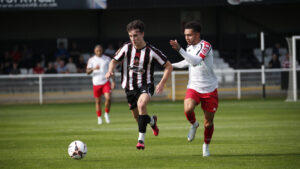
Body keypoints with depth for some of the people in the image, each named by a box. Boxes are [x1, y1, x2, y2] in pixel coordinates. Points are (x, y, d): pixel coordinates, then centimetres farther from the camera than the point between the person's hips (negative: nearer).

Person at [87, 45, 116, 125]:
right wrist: (94, 68, -23)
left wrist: (113, 81, 4)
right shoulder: (91, 60, 3)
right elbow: (87, 71, -2)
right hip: (96, 83, 0)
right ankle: (99, 118, 17)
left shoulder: (107, 59, 5)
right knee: (98, 101, 4)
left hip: (106, 82, 0)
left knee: (108, 98, -17)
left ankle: (106, 114, 4)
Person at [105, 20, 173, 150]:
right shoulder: (126, 48, -6)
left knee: (141, 104, -35)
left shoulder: (151, 51, -14)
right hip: (130, 87, 4)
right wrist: (110, 71, -15)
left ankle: (141, 139, -32)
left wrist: (162, 83, -16)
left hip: (146, 85, -4)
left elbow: (168, 66, -5)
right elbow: (114, 61, 8)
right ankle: (152, 121, 49)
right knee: (137, 117, 12)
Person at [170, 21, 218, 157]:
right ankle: (194, 124, 4)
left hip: (209, 89, -4)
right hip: (193, 88, 4)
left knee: (208, 123, 3)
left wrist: (179, 49, -40)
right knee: (188, 109, -28)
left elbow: (195, 61, -33)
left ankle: (206, 145, 29)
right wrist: (173, 65, 33)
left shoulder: (205, 46, -15)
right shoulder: (189, 47, 6)